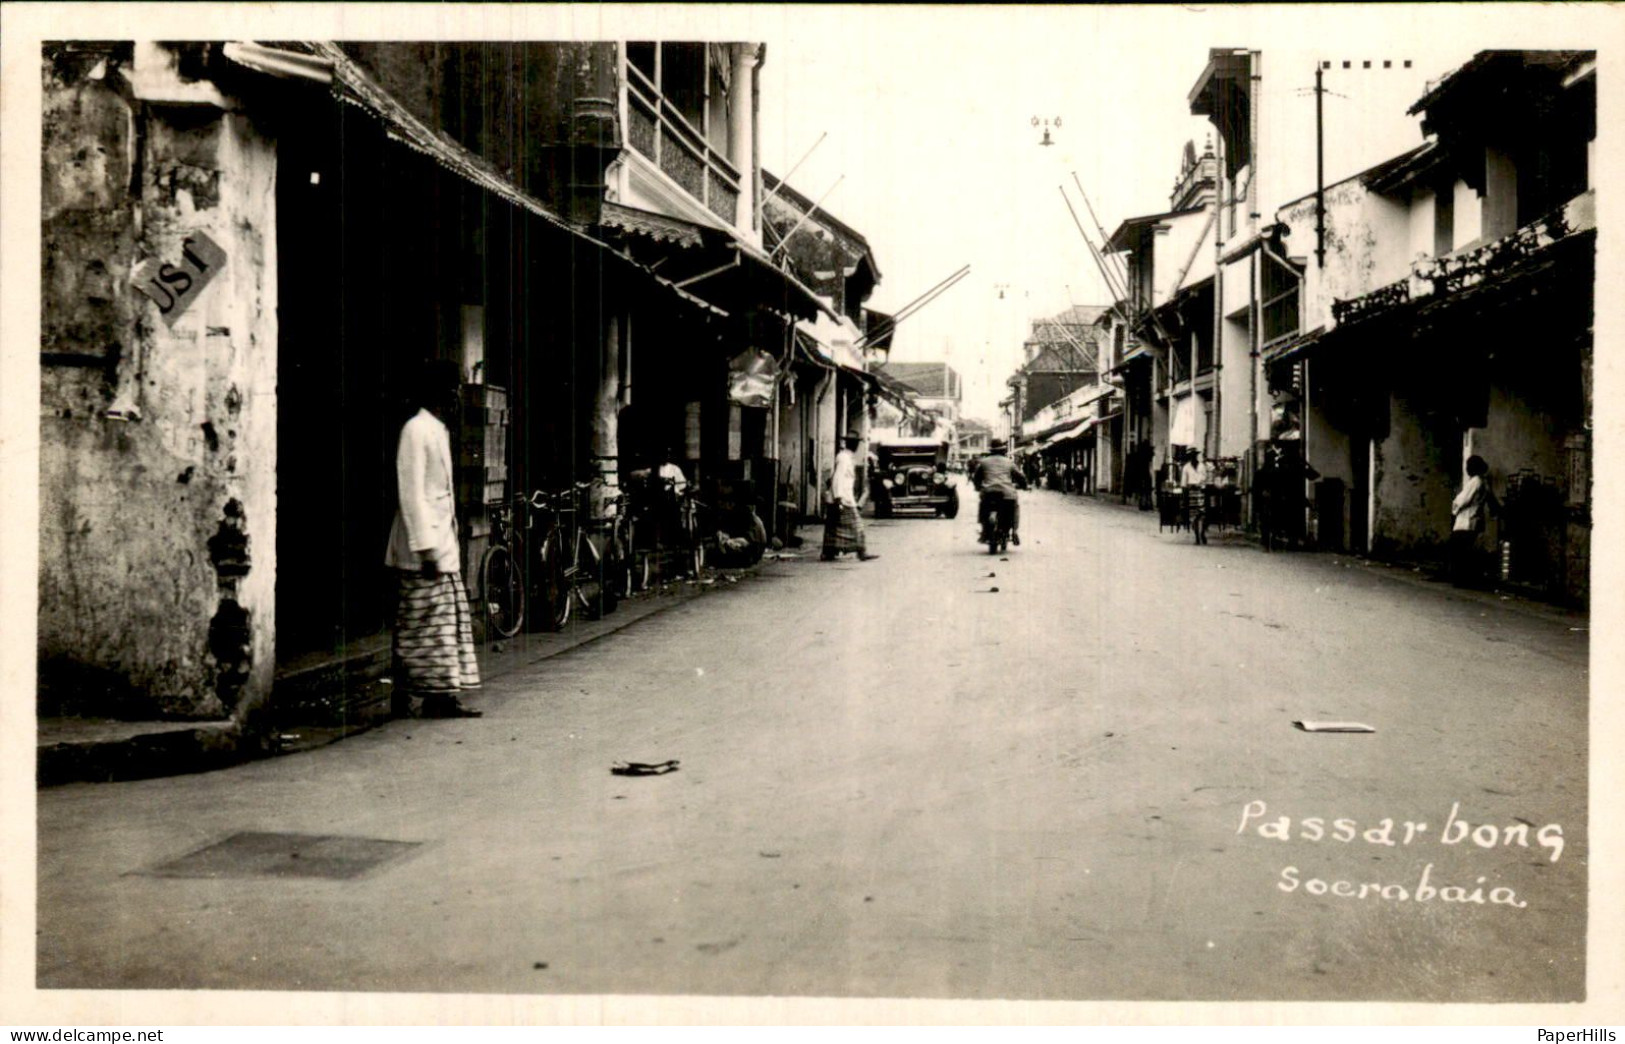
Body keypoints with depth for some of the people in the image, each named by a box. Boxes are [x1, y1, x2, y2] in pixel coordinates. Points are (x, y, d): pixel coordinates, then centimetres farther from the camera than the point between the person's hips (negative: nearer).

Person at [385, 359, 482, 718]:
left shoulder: (438, 430, 17)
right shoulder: (417, 430, -12)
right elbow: (411, 493, -18)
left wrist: (443, 544, 18)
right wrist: (425, 547, -21)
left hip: (442, 545, 10)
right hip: (424, 549, -10)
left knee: (449, 620, 9)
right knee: (427, 623, -5)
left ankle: (442, 696, 14)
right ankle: (436, 697, 0)